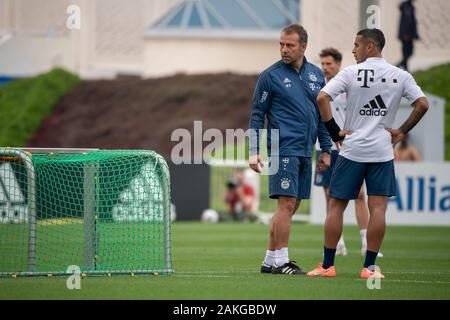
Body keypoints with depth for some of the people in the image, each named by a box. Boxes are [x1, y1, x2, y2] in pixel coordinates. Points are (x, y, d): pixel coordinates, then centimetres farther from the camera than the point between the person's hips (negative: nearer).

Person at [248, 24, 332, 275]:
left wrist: (326, 149, 14)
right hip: (284, 149, -6)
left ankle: (270, 259, 15)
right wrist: (253, 152, -8)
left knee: (291, 207, 8)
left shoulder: (316, 75, 12)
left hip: (305, 151, 6)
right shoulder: (271, 76, -3)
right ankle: (280, 261, -8)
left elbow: (322, 114, 18)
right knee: (287, 204, -12)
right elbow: (257, 115, -2)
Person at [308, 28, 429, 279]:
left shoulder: (351, 73, -3)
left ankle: (328, 265, 8)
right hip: (382, 151, 1)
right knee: (378, 208, 2)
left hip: (352, 148, -1)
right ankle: (370, 267, -1)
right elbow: (422, 105, -3)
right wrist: (402, 131, 5)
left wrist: (335, 132, -4)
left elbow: (322, 98, -12)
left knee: (337, 205, 7)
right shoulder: (401, 76, 3)